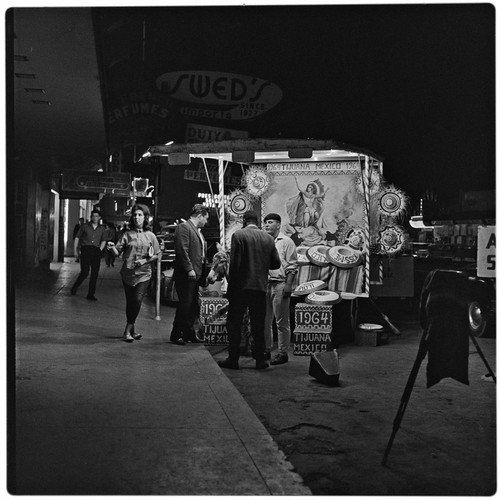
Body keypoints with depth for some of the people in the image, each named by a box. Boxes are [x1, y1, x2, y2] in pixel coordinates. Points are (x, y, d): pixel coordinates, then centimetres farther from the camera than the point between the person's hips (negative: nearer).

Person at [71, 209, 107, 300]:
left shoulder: (101, 228, 13)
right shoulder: (85, 226, 6)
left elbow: (103, 241, 24)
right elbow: (77, 237, 10)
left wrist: (100, 250, 10)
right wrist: (76, 250, 6)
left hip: (96, 251, 3)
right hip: (85, 250, -3)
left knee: (94, 274, 0)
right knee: (85, 272, -12)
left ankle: (91, 294, 8)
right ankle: (74, 287, 13)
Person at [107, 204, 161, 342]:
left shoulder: (150, 236, 5)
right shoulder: (127, 234, 4)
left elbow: (156, 255, 9)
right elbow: (118, 252, -1)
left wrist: (146, 261, -8)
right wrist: (112, 248, -22)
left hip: (143, 274, -1)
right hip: (128, 273, 1)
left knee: (137, 300, -12)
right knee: (130, 302, 6)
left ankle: (128, 330, 1)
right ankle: (132, 329, 20)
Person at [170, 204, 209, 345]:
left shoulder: (198, 231, 20)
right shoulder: (183, 227, -8)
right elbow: (182, 250, -17)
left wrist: (203, 275, 14)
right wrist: (189, 269, -22)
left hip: (196, 275, 9)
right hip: (186, 275, -9)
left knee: (193, 306, 11)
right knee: (185, 304, -6)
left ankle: (188, 333, 21)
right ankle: (176, 335, 5)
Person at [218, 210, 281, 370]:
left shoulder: (238, 235, -6)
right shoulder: (268, 238, 5)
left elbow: (235, 263, -12)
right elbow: (276, 263, 7)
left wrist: (230, 286, -6)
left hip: (241, 285, -3)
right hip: (261, 286, 4)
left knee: (234, 324, 6)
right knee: (258, 325, 11)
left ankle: (233, 359, 9)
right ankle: (260, 360, 14)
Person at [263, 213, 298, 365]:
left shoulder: (286, 242, -1)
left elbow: (292, 266, -6)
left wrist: (288, 285, -14)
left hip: (280, 284, -6)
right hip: (264, 284, 6)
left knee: (282, 322, -1)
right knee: (265, 321, 10)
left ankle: (283, 353, 5)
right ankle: (266, 349, 21)